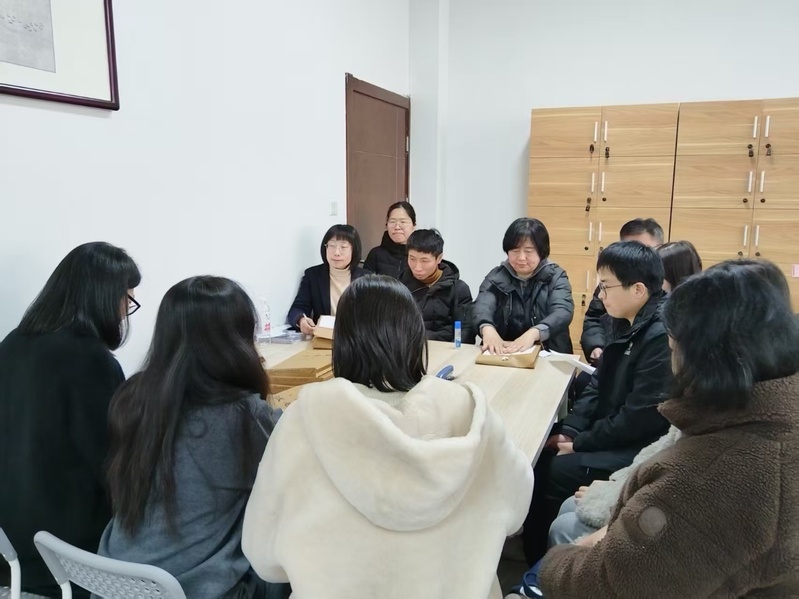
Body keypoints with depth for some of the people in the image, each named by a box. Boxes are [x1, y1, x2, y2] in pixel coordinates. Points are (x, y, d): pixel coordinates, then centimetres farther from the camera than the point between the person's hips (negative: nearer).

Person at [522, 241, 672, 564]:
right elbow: (599, 384, 10)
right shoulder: (625, 323, 6)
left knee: (558, 471, -19)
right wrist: (568, 431, -3)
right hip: (613, 434, 9)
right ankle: (537, 562, 14)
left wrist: (579, 444, -15)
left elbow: (639, 419, -25)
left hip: (642, 449, -9)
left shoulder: (662, 337, -25)